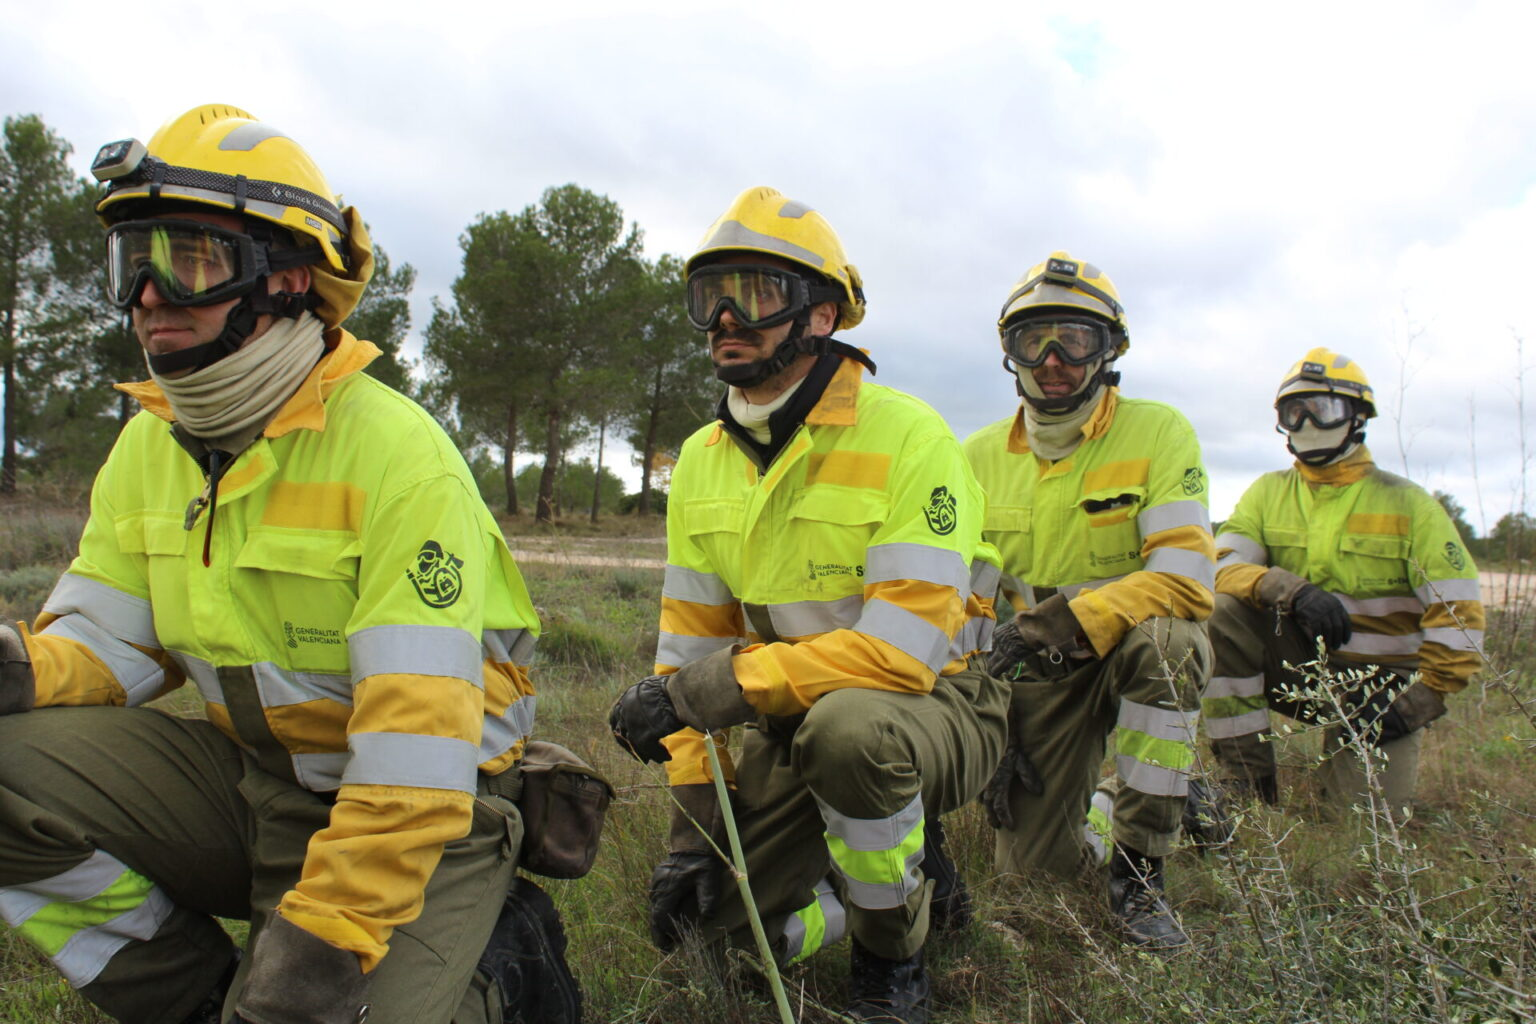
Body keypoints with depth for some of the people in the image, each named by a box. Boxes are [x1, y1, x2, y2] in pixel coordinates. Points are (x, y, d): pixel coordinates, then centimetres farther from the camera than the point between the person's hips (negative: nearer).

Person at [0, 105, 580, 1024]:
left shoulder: (393, 450, -21)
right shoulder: (149, 445, 5)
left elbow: (417, 738, -25)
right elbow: (109, 639, 5)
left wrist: (325, 934, -26)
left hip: (410, 815, -6)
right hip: (245, 780, 6)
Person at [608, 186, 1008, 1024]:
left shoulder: (906, 436, -21)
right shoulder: (703, 460, 0)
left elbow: (903, 650, -29)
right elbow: (689, 643, 1)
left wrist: (716, 686, -31)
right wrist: (690, 820, -5)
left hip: (935, 709, -6)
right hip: (793, 719, 6)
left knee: (849, 724, -38)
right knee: (725, 911, -1)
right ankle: (910, 870, 25)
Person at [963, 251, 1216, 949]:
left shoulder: (1157, 433, -11)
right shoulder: (980, 456, 1)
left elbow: (1186, 577, -23)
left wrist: (1063, 623, -36)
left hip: (1133, 655, -2)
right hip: (1038, 674, 3)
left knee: (1162, 639, -38)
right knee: (1031, 865, -5)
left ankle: (1137, 871, -20)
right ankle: (1097, 809, 33)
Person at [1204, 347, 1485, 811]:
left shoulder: (1406, 504, -3)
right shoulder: (1268, 493, 4)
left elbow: (1457, 611, -6)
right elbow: (1223, 567, -12)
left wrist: (1420, 700, -14)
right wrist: (1292, 591, -31)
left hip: (1377, 686, -1)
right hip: (1298, 668, 1)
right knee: (1222, 613, -26)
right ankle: (1246, 772, -16)